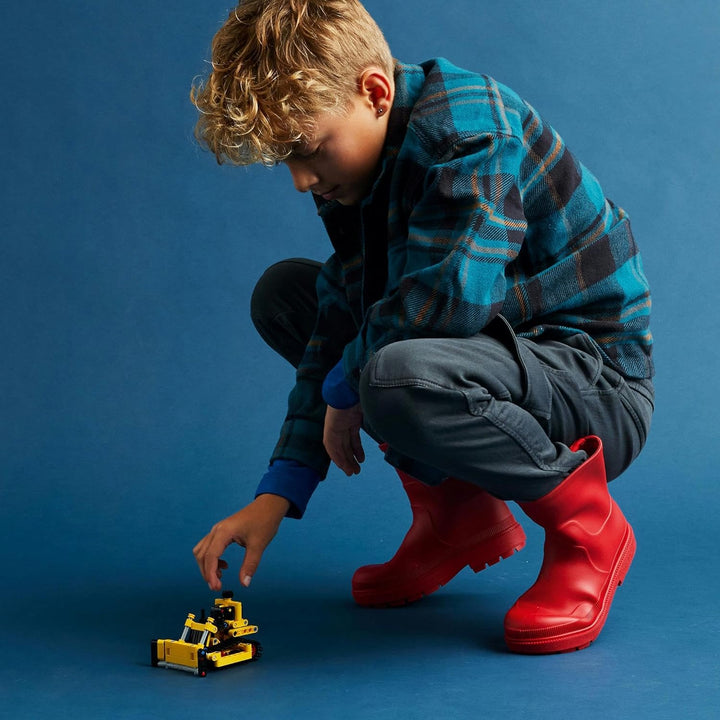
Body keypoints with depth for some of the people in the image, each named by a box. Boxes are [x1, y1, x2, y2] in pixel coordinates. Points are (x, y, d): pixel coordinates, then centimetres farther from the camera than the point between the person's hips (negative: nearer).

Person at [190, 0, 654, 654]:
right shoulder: (358, 161, 5)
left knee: (396, 378, -39)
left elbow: (457, 289, -35)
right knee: (282, 291, 10)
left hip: (599, 387, -9)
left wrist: (345, 386, -17)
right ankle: (457, 509, 7)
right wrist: (278, 493, -7)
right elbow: (343, 316, 1)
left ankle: (584, 525, -9)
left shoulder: (466, 121, -21)